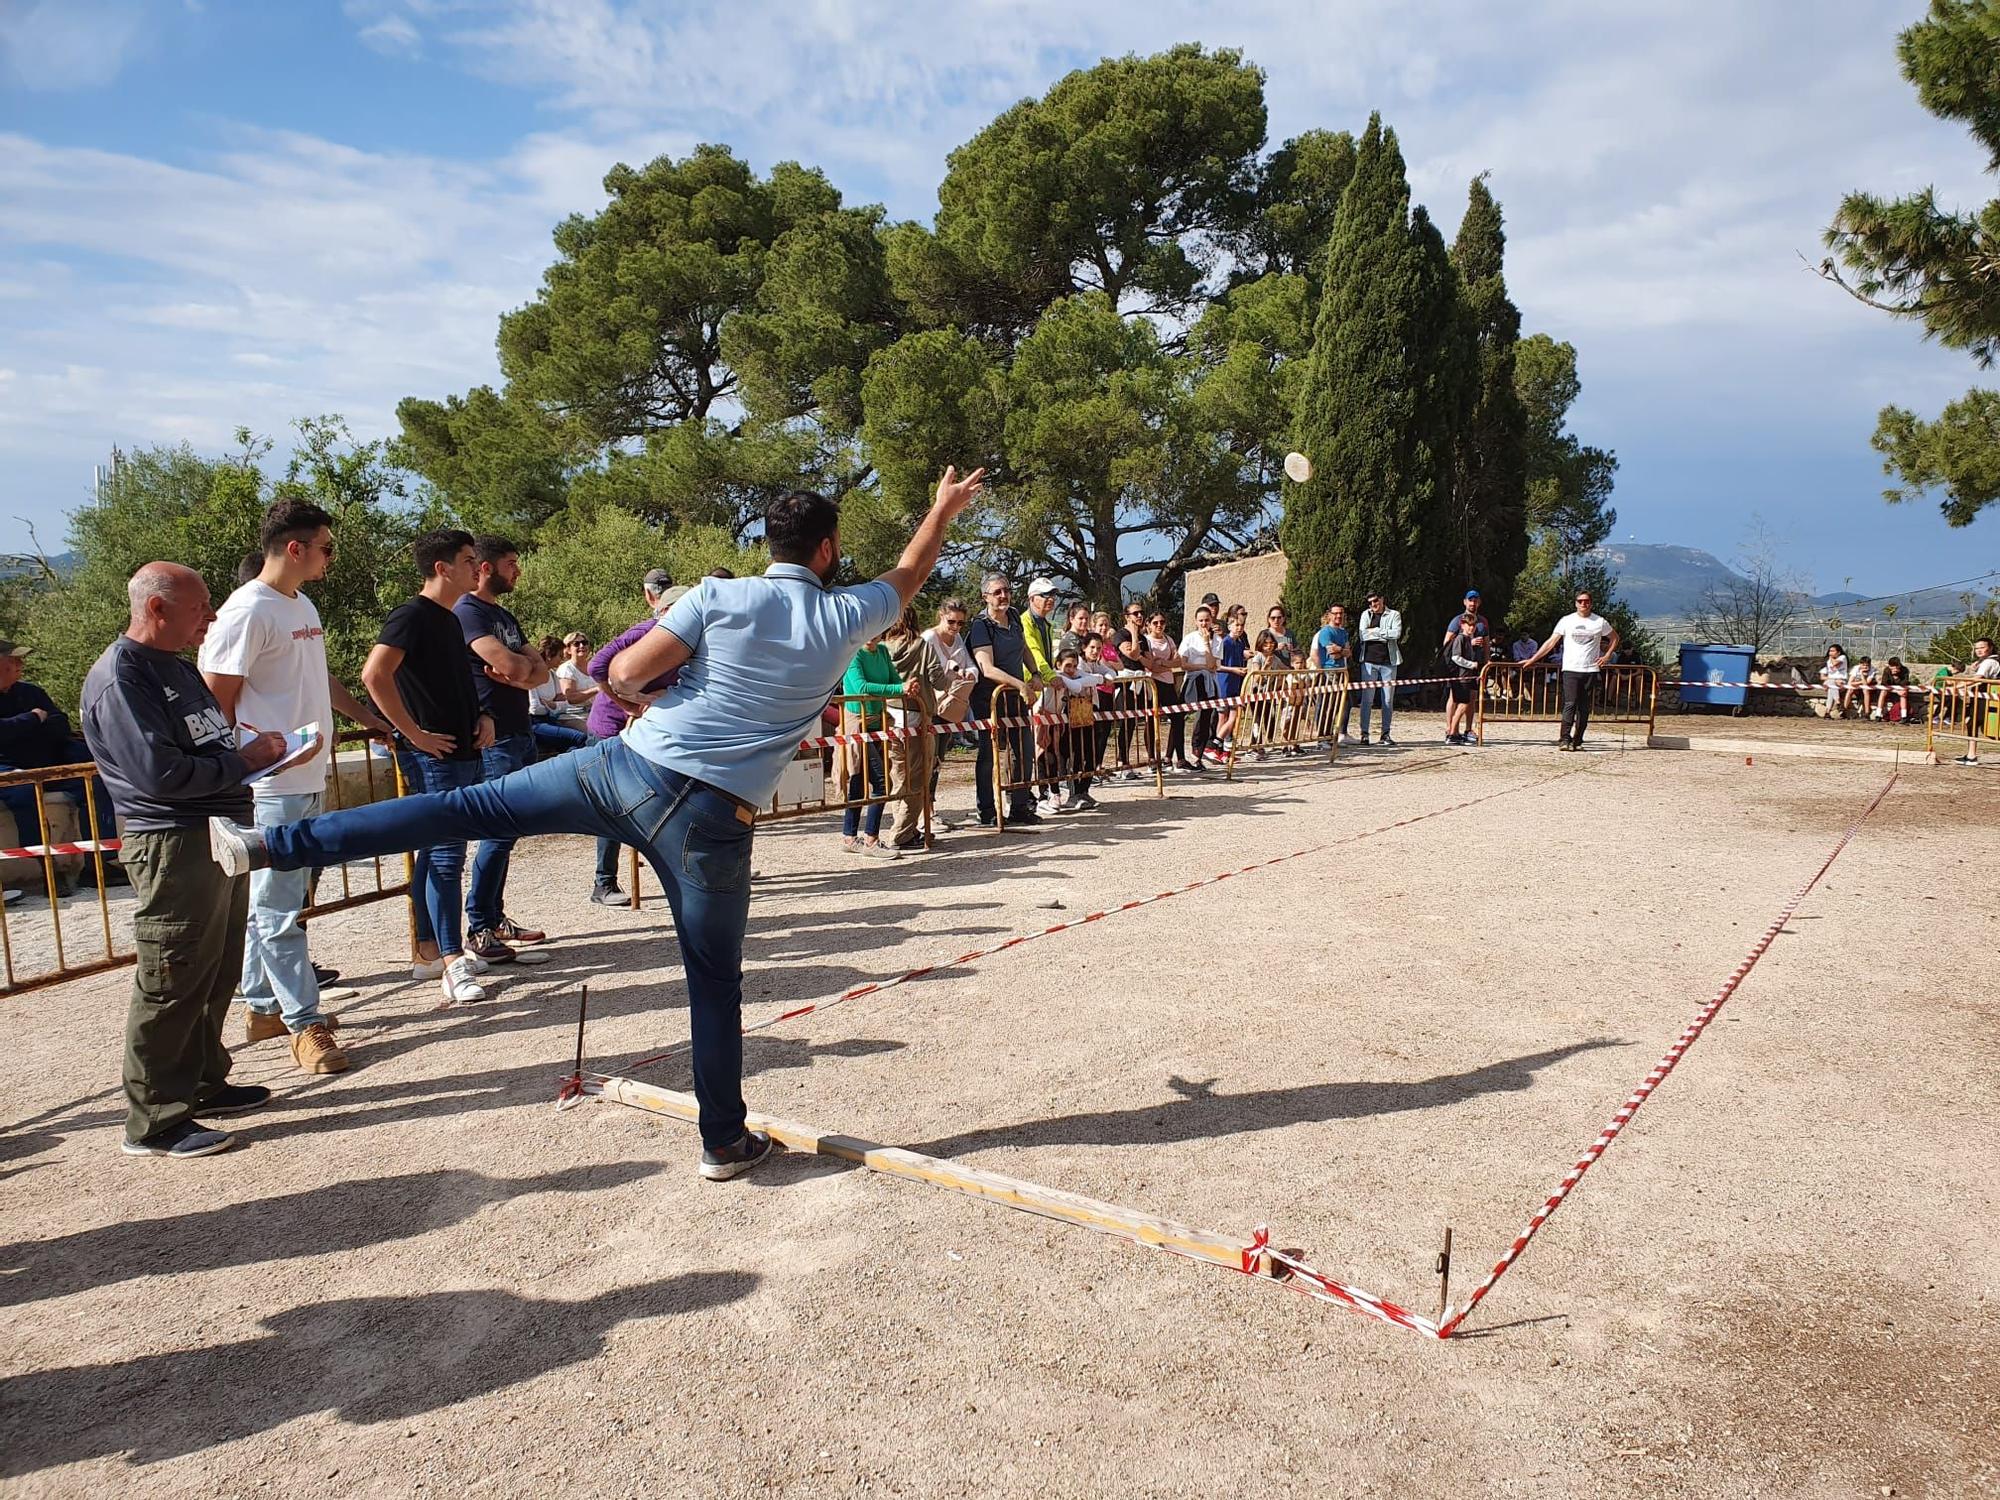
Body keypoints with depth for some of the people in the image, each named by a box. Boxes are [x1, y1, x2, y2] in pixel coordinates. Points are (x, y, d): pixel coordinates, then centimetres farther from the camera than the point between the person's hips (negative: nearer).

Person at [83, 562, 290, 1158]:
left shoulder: (178, 667, 17)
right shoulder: (120, 677, -15)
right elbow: (161, 773, -23)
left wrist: (253, 746, 5)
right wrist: (243, 761, -13)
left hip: (222, 836, 10)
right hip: (173, 847, -10)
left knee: (216, 976, 18)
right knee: (172, 985, -2)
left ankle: (204, 1083, 32)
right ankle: (155, 1122, 8)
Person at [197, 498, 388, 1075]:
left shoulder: (304, 607, 15)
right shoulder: (247, 612, -13)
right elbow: (218, 702, -14)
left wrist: (368, 717, 36)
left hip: (310, 779, 9)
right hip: (270, 788, -9)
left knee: (271, 902, 16)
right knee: (277, 907, -2)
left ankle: (262, 1005, 26)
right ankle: (305, 1023, 1)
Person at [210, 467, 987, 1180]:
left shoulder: (720, 596, 2)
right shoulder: (845, 619, 5)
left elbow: (625, 673, -2)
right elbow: (909, 574, 25)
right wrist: (945, 507, 41)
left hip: (632, 767, 0)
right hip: (714, 820, 0)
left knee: (471, 806, 7)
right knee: (716, 983, 11)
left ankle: (268, 843, 5)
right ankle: (725, 1141, 23)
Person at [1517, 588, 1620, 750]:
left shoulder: (1600, 622, 7)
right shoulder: (1566, 621, 4)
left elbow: (1614, 638, 22)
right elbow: (1550, 642, 3)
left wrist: (1606, 656, 7)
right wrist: (1531, 660, -3)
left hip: (1591, 670, 2)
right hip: (1570, 669, -2)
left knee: (1584, 708, 3)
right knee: (1570, 704, -13)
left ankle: (1577, 741, 8)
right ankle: (1565, 739, -15)